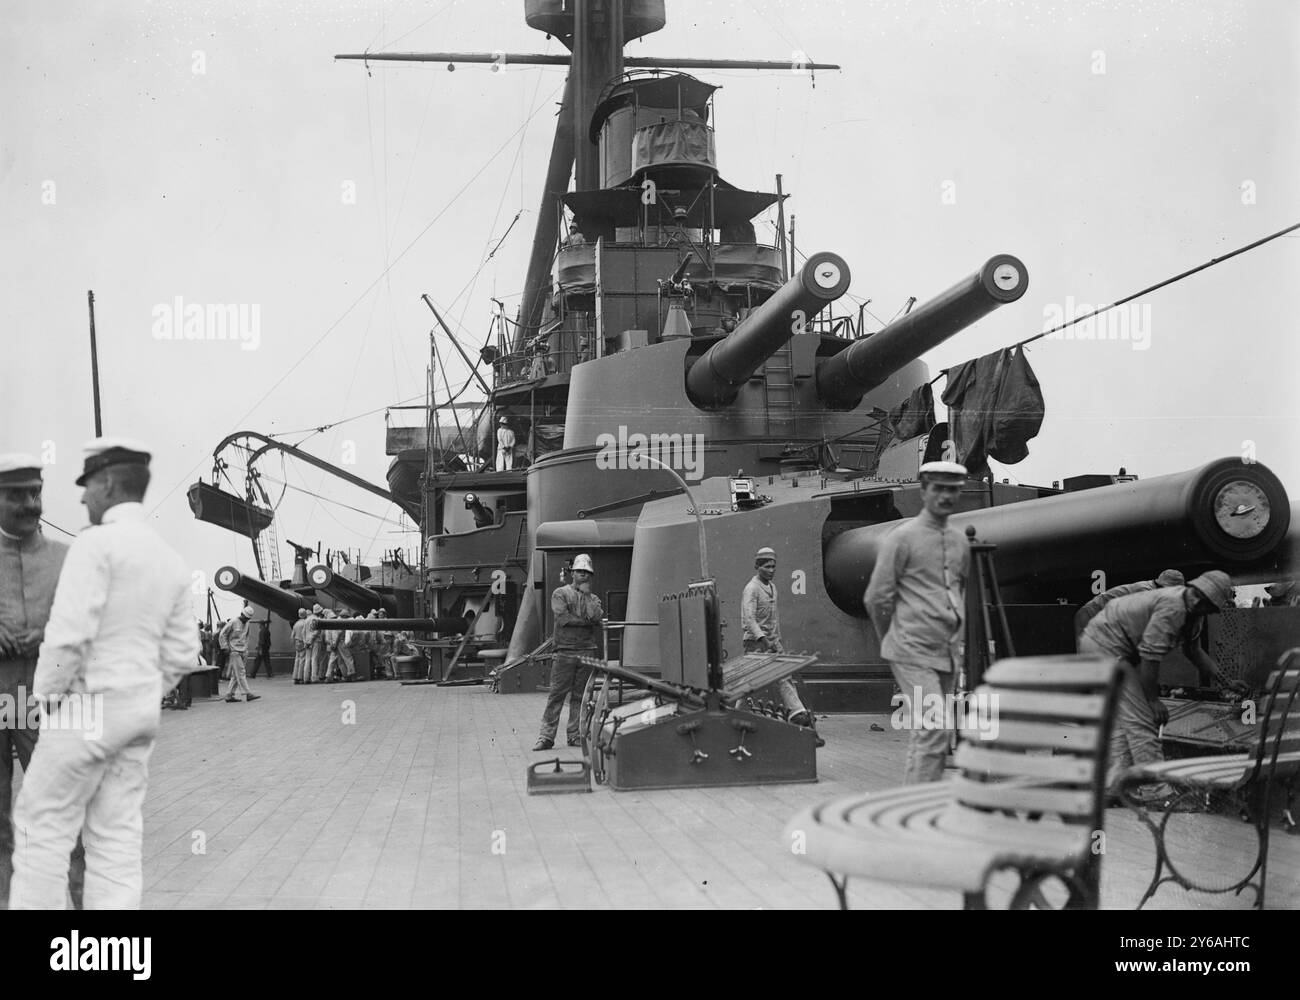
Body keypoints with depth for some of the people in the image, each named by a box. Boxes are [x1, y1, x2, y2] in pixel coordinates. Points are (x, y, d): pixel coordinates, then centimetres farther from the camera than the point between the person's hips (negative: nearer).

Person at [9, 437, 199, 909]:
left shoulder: (95, 543, -14)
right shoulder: (171, 561, 11)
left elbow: (69, 635, -22)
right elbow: (181, 654, 11)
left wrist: (46, 698, -6)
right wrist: (136, 701, 18)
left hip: (88, 708, -7)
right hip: (138, 713, 7)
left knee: (43, 827, 3)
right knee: (116, 839, 6)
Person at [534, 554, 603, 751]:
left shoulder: (593, 598, 16)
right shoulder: (560, 593, 6)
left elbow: (597, 617, -5)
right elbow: (562, 618, -9)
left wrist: (587, 594, 0)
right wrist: (586, 621, -3)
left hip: (587, 651, 3)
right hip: (565, 651, -3)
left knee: (580, 696, 4)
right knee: (556, 694, -6)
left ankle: (575, 735, 9)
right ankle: (547, 735, -5)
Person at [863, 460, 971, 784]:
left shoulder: (959, 542, 14)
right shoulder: (903, 538, -7)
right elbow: (876, 597, -4)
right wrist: (892, 638, 6)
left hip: (948, 653, 7)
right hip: (914, 652, -7)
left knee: (924, 734, 9)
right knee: (932, 731, -15)